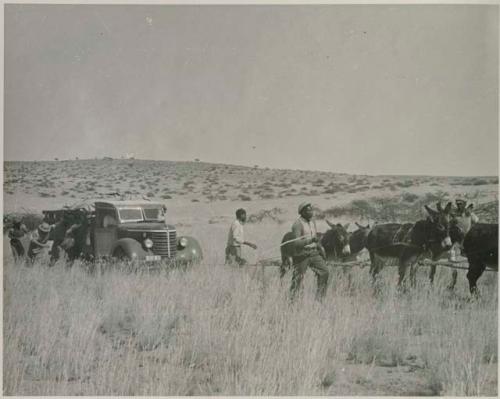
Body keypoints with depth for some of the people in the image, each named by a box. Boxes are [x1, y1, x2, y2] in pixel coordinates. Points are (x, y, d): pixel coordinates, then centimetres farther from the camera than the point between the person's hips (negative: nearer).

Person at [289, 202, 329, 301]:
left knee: (324, 272, -2)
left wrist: (320, 248, 11)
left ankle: (319, 298, 8)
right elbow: (296, 243, -23)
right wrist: (310, 240, -35)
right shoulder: (298, 224, -15)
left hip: (314, 253, 7)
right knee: (298, 279, -2)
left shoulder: (312, 222, 9)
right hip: (302, 255, -7)